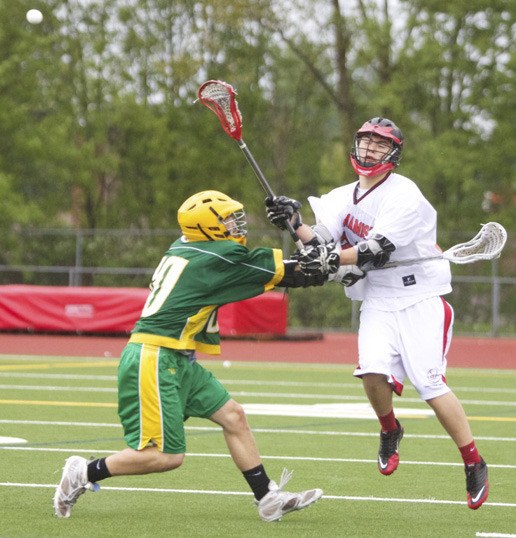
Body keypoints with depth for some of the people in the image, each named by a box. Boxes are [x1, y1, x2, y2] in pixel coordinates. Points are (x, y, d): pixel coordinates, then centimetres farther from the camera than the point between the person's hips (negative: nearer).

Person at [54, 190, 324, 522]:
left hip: (177, 361, 10)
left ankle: (268, 498, 12)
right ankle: (85, 473, 4)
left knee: (233, 416, 9)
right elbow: (284, 272, -6)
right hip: (154, 360, -10)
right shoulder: (218, 258, -12)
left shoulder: (184, 248, 13)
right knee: (168, 456, -9)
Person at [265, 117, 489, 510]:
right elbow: (322, 244, 1)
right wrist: (294, 222, -14)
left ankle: (474, 464, 0)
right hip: (377, 301, 5)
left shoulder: (404, 194, -13)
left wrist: (335, 258, -33)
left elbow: (378, 251, -24)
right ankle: (390, 431, 13)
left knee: (430, 384, -13)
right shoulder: (344, 198, 10)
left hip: (420, 298, -5)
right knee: (372, 371, -18)